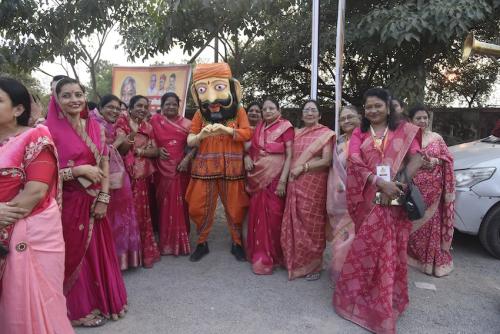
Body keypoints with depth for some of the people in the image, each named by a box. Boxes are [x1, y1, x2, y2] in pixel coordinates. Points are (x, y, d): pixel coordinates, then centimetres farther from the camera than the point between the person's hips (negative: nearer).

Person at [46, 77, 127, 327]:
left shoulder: (95, 127, 3)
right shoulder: (51, 130, -11)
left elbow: (105, 163, 3)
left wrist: (103, 199, -5)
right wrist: (79, 170, -20)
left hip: (95, 202, 4)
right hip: (68, 203, -4)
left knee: (99, 251, 14)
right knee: (75, 255, 10)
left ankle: (104, 300, 34)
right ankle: (81, 308, 29)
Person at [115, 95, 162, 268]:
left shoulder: (148, 127, 12)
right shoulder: (122, 123, 0)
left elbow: (155, 151, 2)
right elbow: (121, 150, -11)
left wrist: (137, 151, -11)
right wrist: (133, 132, -21)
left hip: (143, 176, 3)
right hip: (127, 175, -3)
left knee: (142, 212, 8)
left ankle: (144, 251, 17)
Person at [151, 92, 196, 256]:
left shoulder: (186, 124, 3)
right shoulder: (155, 121, 4)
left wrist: (187, 159, -13)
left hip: (180, 168, 0)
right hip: (162, 169, 0)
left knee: (180, 205, 3)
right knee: (163, 205, 6)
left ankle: (181, 242, 16)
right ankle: (165, 242, 18)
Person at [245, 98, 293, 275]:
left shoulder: (285, 127, -4)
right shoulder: (259, 127, 12)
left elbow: (289, 155, -9)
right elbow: (251, 148, 21)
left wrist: (283, 181, -16)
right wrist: (247, 157, -2)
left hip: (274, 177, -5)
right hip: (257, 177, 5)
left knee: (273, 217, -1)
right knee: (257, 215, 8)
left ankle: (272, 256, 13)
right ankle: (258, 253, 22)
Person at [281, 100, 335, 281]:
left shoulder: (326, 133, -1)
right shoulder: (297, 133, 14)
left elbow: (327, 161, -10)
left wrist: (303, 167, -13)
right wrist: (291, 171, 1)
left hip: (314, 183, -4)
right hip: (296, 183, 5)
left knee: (311, 223, 0)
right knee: (294, 223, 6)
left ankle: (313, 265, 17)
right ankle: (296, 262, 23)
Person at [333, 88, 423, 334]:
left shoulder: (404, 130, 9)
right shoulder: (359, 134, 10)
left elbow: (416, 158, -2)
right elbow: (355, 163, -5)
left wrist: (404, 181, -21)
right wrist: (381, 184, -18)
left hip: (395, 201, 0)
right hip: (368, 201, 0)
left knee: (391, 250, 7)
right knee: (365, 248, 6)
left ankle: (388, 298, 25)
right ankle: (360, 294, 25)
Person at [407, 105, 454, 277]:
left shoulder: (436, 138, 8)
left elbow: (448, 159, 7)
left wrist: (435, 161, -12)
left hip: (433, 188, 2)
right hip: (412, 187, -1)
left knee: (431, 222, 5)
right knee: (413, 221, 4)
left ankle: (432, 258, 17)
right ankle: (412, 254, 21)